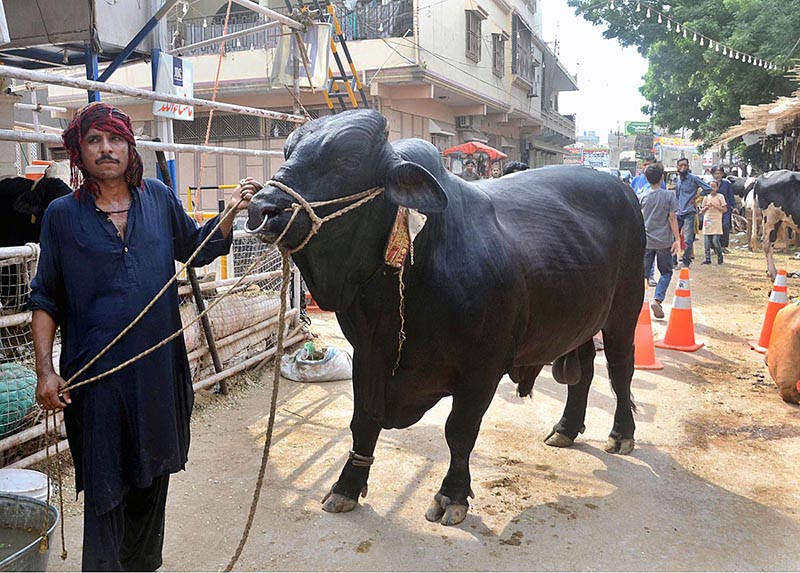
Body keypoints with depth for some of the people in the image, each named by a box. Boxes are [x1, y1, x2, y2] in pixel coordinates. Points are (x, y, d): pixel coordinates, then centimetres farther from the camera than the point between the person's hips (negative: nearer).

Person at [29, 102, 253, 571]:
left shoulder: (159, 198, 3)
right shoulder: (62, 214, -2)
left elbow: (197, 249, 17)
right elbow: (46, 299, 2)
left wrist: (229, 214, 1)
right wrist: (46, 370, -6)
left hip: (160, 367, 3)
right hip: (96, 374, -3)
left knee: (153, 473, 18)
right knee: (105, 484, 4)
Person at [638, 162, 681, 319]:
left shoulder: (642, 197, 1)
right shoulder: (669, 195, -6)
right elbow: (672, 218, -8)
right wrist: (677, 239, -4)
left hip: (646, 241, 2)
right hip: (664, 241, -2)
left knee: (642, 271, 9)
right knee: (666, 272, 10)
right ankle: (657, 299, -7)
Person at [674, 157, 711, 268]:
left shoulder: (693, 178, -6)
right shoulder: (678, 179, 14)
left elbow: (708, 188, -8)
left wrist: (696, 197, -4)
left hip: (689, 213, -6)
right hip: (678, 213, 6)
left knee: (688, 240, -4)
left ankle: (686, 262, 5)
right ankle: (673, 260, 15)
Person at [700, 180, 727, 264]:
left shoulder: (720, 197, 3)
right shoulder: (706, 197, 11)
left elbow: (725, 209, -1)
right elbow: (702, 211, 14)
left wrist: (715, 206, -12)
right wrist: (707, 207, -6)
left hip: (716, 222, -3)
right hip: (707, 221, 3)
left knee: (715, 240, -11)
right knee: (707, 242, 0)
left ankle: (720, 257, 7)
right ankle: (708, 258, 7)